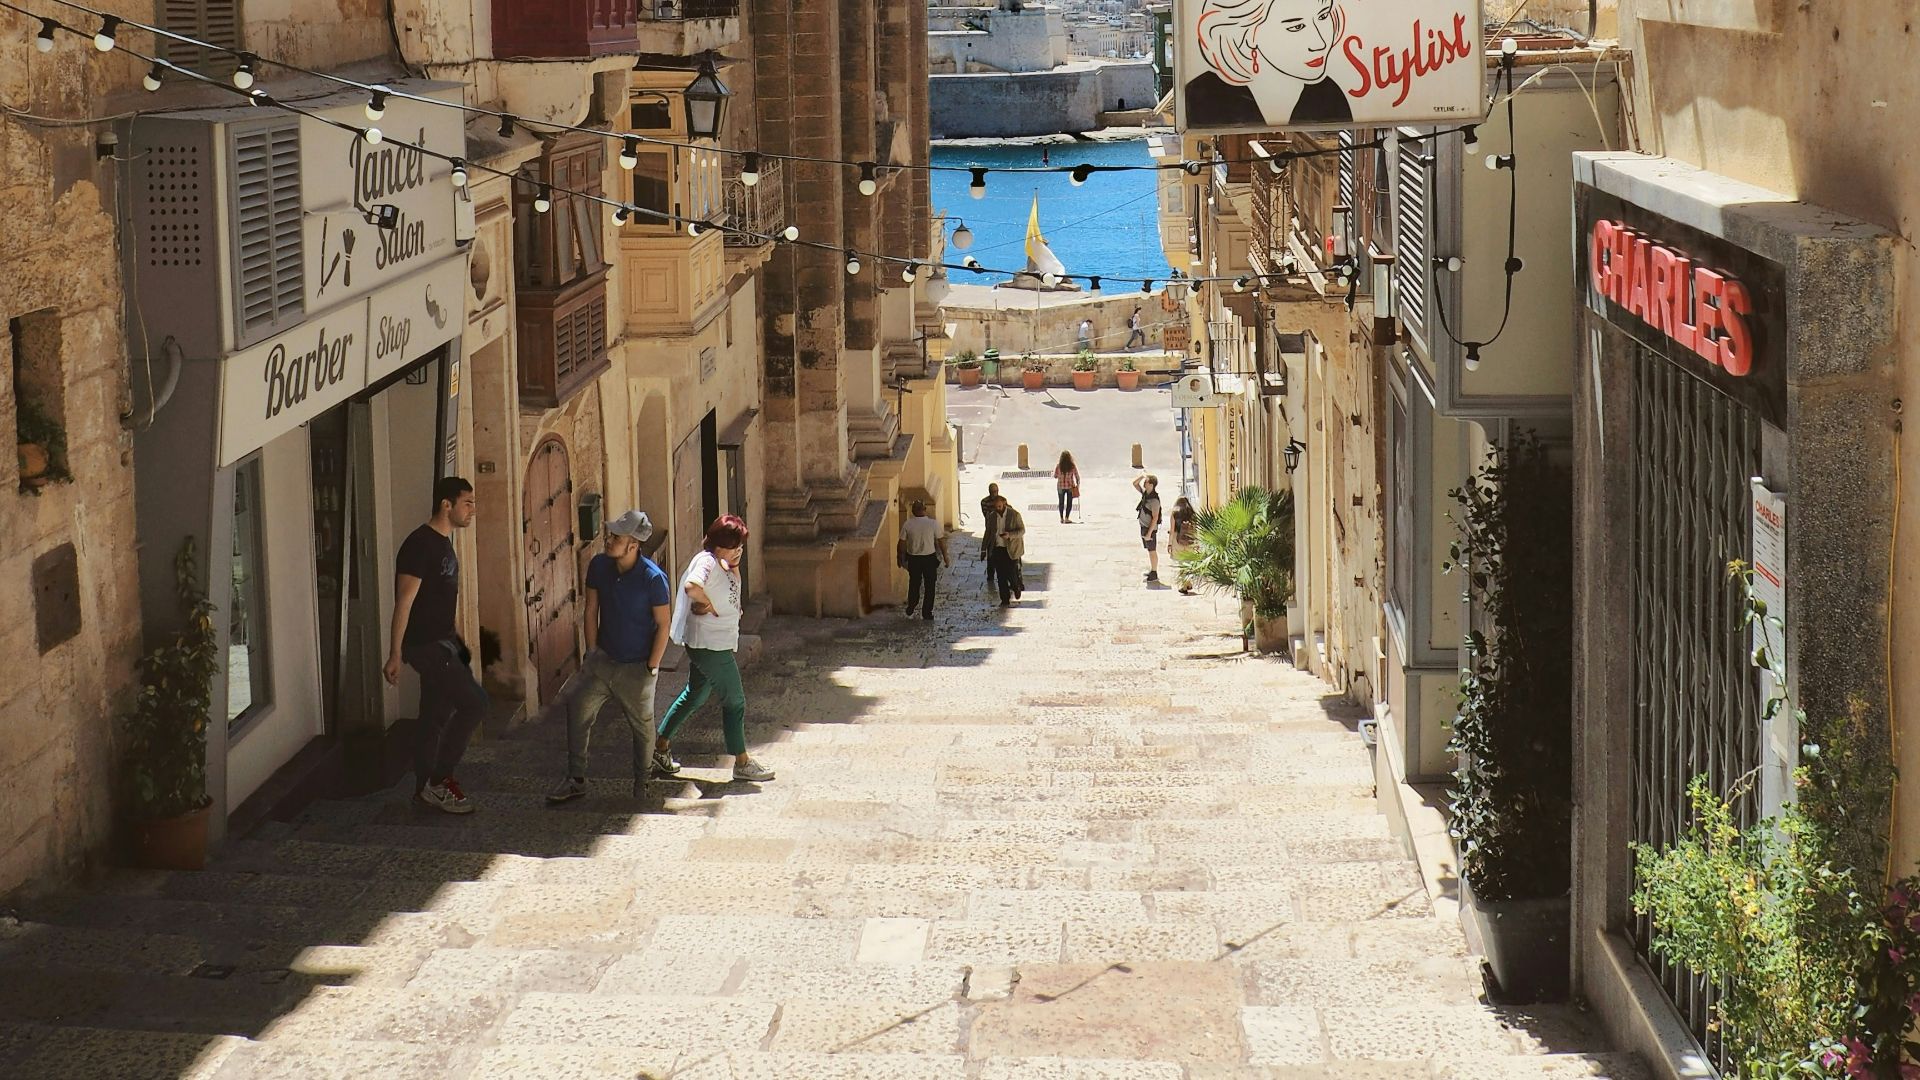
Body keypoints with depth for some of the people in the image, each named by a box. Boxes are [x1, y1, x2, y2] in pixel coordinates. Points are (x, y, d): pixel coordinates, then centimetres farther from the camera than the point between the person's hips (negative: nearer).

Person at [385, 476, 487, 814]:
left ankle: (426, 788, 19)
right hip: (425, 645, -10)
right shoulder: (419, 545, -18)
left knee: (435, 715, 11)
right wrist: (394, 656, -20)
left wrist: (457, 645, 26)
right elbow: (403, 603, -19)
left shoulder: (443, 544, 13)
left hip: (442, 641, 10)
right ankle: (437, 781, -4)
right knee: (474, 702, -13)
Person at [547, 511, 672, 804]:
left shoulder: (653, 578, -21)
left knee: (642, 727, 9)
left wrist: (651, 667, -12)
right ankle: (576, 780, 9)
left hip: (636, 667, -4)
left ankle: (642, 787, 28)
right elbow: (592, 610, 6)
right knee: (577, 710, -3)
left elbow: (663, 624, -14)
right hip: (603, 659, 5)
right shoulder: (599, 566, -6)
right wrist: (592, 652, 5)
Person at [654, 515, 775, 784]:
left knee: (694, 695, 20)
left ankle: (660, 749, 29)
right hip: (711, 646, -10)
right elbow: (691, 586, -41)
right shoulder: (707, 562, -23)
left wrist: (734, 565, -2)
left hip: (716, 644, 10)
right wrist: (708, 605, -25)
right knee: (734, 701, 1)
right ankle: (742, 763, 11)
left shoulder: (720, 563, 7)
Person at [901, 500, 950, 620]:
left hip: (913, 559, 2)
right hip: (929, 558, -2)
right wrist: (945, 557, 4)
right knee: (929, 586, 11)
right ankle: (926, 613, 14)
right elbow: (941, 541, -7)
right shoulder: (933, 523, -13)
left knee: (913, 584, 17)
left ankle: (910, 612, 23)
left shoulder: (908, 524, -9)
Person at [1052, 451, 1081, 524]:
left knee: (1061, 503, 15)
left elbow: (1055, 476, -2)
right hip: (1070, 487, -1)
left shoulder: (1058, 466, -10)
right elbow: (1077, 477, -5)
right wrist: (1078, 485, 9)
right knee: (1069, 503, 8)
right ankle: (1066, 518, -1)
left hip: (1060, 487, 1)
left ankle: (1061, 518, 16)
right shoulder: (1072, 466, -10)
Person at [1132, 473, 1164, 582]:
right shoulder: (1145, 493, 1)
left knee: (1152, 551, 0)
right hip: (1144, 526, 8)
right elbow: (1134, 483, 12)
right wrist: (1143, 476, -3)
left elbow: (1155, 518, -23)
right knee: (1149, 550, 18)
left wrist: (1149, 533, -23)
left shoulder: (1154, 500, -24)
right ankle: (1152, 570, 29)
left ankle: (1154, 575, 7)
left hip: (1150, 528, -8)